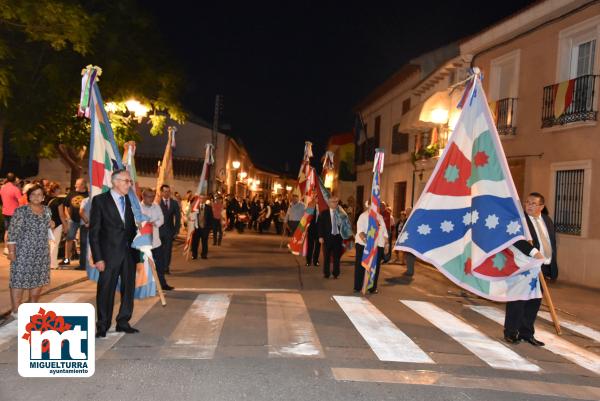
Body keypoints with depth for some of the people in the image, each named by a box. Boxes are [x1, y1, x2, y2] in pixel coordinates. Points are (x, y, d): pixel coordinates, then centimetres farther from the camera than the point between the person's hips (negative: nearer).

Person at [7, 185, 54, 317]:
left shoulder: (47, 210, 9)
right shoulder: (21, 211, -8)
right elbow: (13, 232, -10)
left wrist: (51, 225, 1)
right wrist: (11, 251, -14)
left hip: (42, 253, 6)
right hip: (23, 252, -6)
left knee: (39, 280, 11)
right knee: (19, 280, -4)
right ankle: (16, 310, 1)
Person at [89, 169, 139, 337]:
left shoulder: (130, 200, 9)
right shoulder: (100, 200, -4)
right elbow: (94, 232, -6)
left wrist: (137, 250, 1)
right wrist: (97, 258, -11)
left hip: (129, 252, 4)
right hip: (110, 253, -4)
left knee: (128, 289, 9)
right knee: (106, 290, 2)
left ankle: (123, 322, 23)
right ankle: (102, 326, 17)